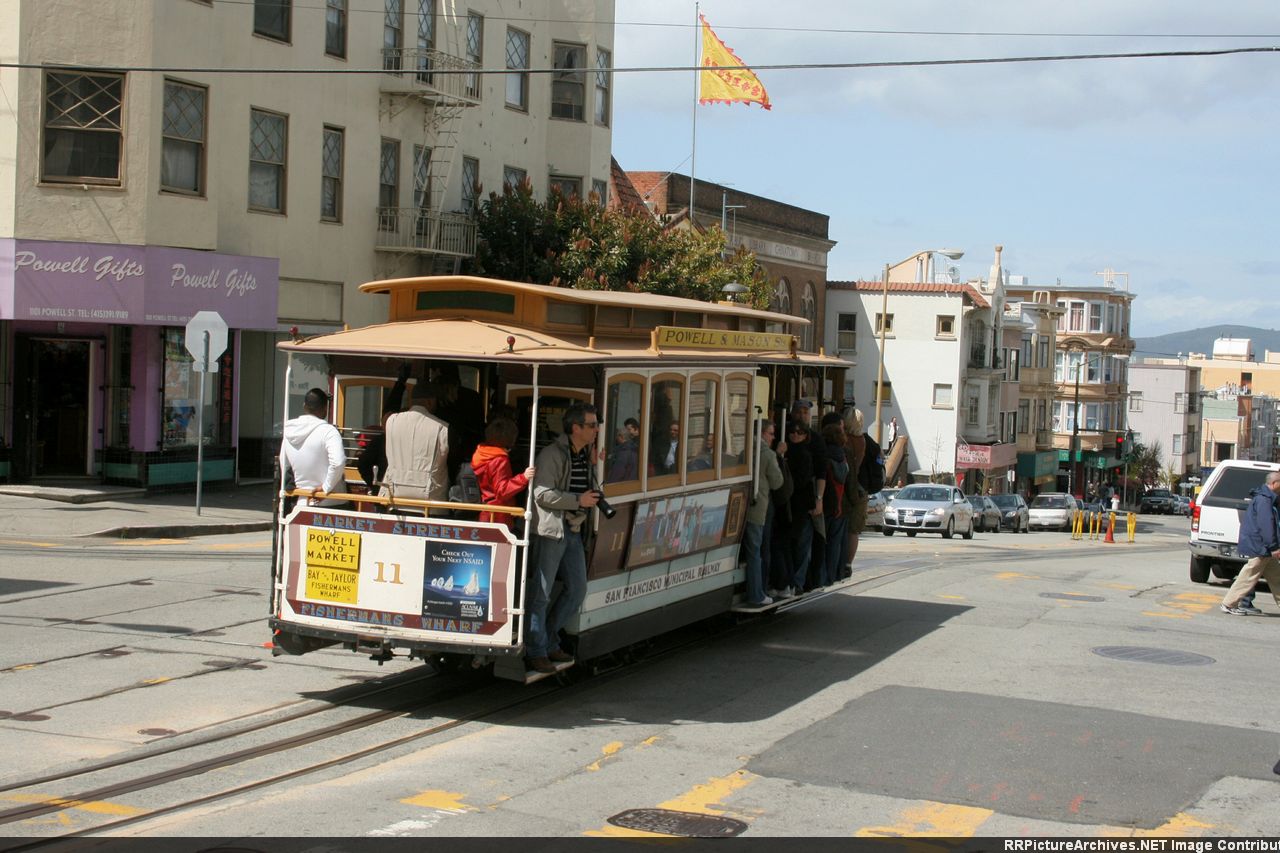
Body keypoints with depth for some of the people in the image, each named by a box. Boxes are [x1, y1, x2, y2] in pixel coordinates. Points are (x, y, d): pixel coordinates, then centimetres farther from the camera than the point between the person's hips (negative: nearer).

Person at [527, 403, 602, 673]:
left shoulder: (585, 455, 14)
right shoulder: (552, 455, -13)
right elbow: (543, 494, -20)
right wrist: (578, 500, -19)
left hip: (573, 530, 9)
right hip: (550, 530, -9)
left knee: (577, 590, 11)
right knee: (541, 593, -1)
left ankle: (549, 642, 25)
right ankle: (536, 652, 8)